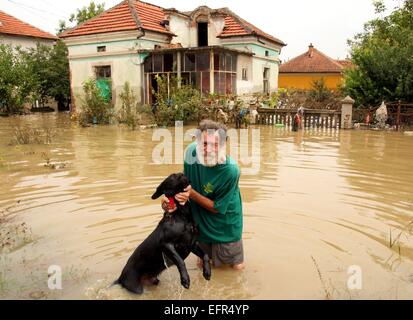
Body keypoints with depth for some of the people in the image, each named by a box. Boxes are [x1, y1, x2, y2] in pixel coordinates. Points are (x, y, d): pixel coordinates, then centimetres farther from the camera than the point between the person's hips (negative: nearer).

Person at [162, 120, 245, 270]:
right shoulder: (192, 151, -21)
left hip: (225, 223, -4)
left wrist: (192, 194, -32)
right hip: (201, 219, 4)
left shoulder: (230, 170, -34)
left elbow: (218, 208, -23)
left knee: (237, 267, 14)